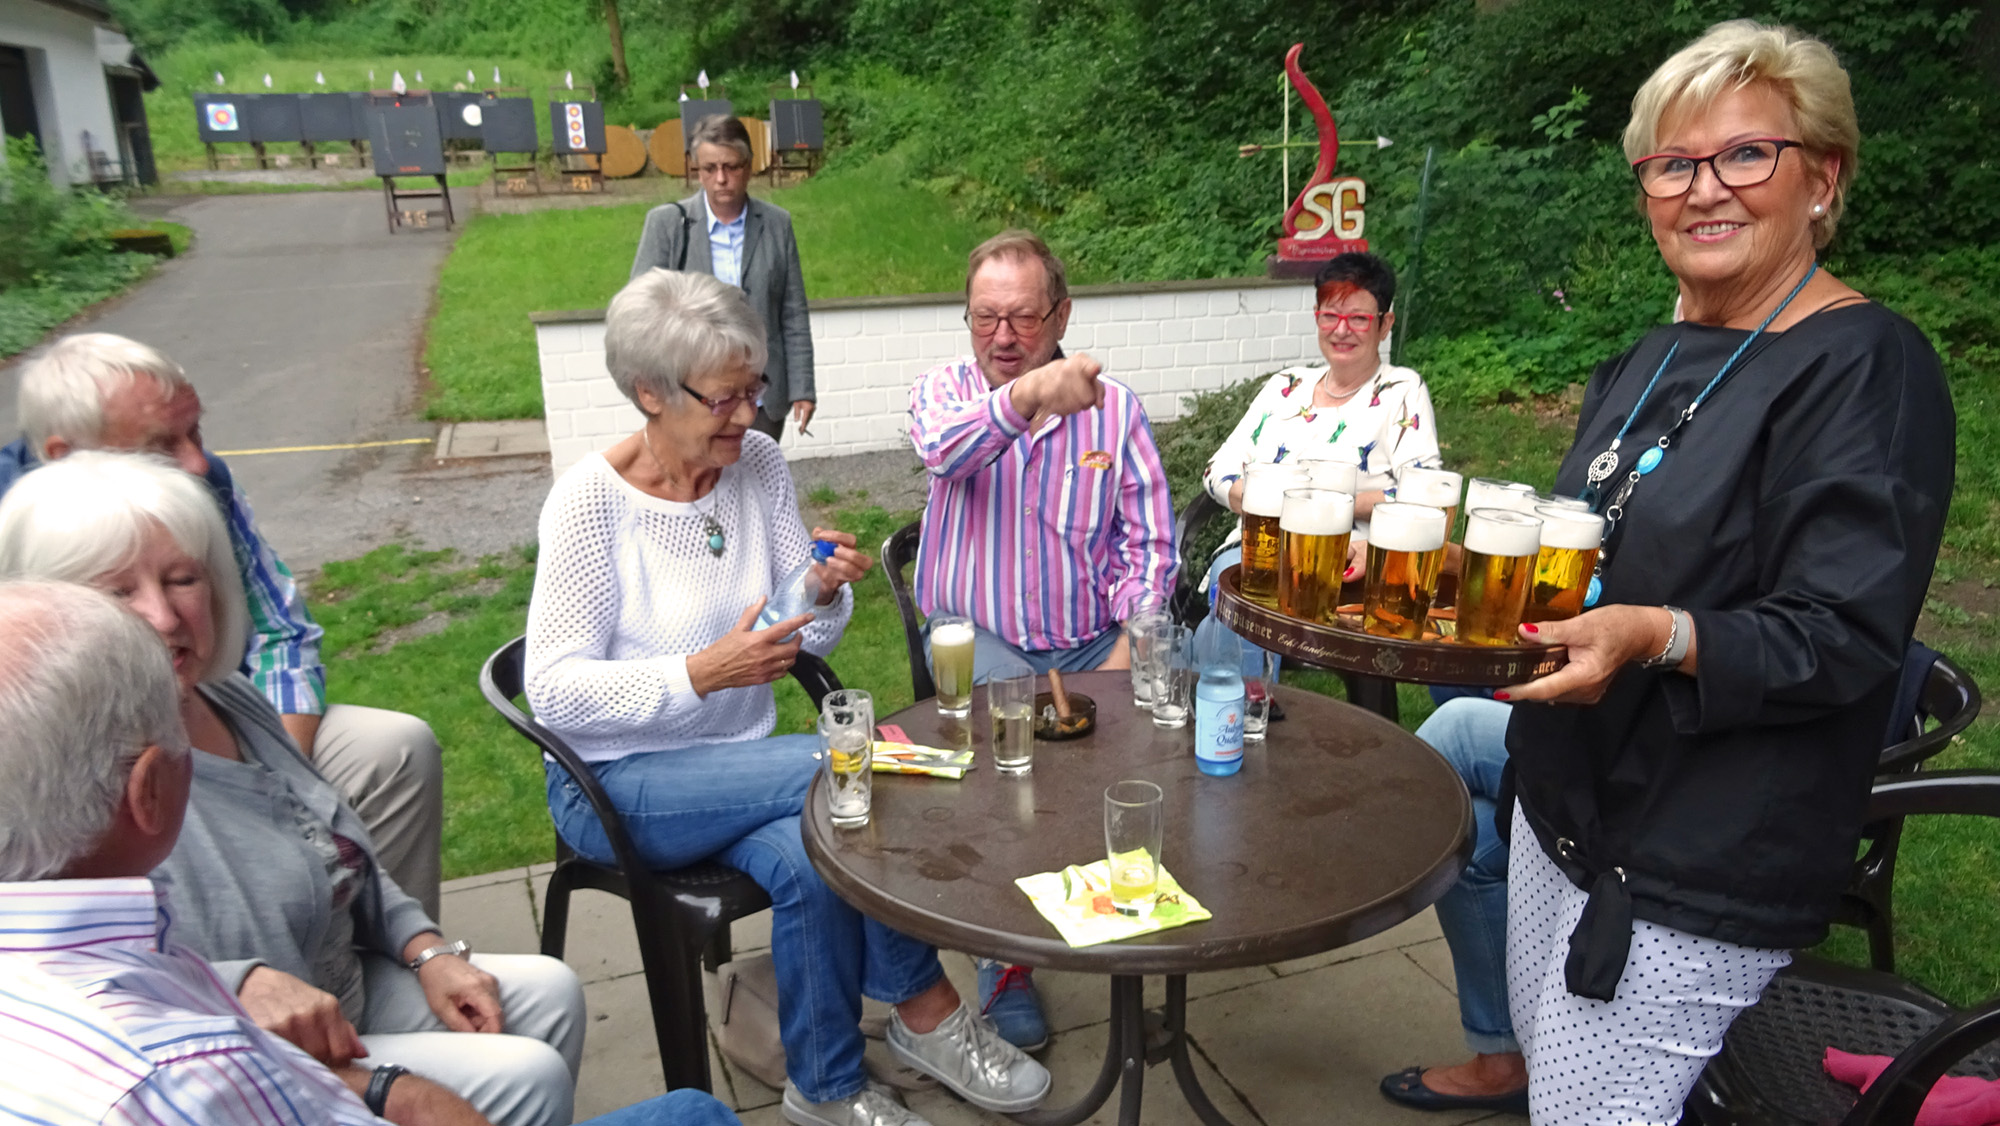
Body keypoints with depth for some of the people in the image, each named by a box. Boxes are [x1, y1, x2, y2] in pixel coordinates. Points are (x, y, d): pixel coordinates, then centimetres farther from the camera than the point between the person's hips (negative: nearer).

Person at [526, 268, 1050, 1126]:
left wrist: (827, 593, -18)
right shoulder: (591, 499, -16)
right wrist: (703, 673, -29)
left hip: (736, 764, 5)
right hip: (619, 782, -4)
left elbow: (811, 638, 5)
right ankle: (927, 1009, -7)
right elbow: (555, 692, -17)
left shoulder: (757, 462, -1)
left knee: (811, 858, -29)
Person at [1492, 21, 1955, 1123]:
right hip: (1563, 806, 8)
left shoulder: (1868, 367, -14)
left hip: (1698, 884, -8)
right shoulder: (1644, 366, 10)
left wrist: (1657, 637, -34)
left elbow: (1846, 639, -20)